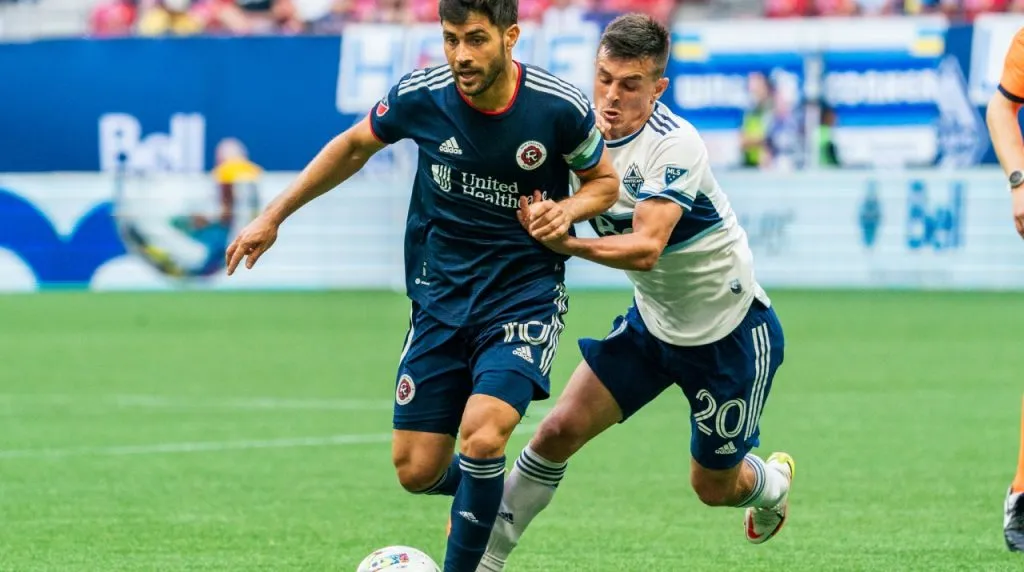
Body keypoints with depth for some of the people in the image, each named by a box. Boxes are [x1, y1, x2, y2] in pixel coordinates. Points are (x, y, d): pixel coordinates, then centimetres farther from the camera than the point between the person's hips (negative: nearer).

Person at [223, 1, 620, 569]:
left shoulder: (561, 109, -14)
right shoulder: (419, 96, -10)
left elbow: (604, 180, 5)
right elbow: (355, 146, 11)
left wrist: (567, 210, -17)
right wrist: (274, 215, 12)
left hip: (525, 293, -3)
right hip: (440, 299, 3)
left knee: (482, 434, -26)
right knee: (417, 471, 1)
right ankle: (481, 491, 36)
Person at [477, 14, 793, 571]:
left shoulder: (674, 145, -29)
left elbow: (646, 247, -39)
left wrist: (565, 243, -53)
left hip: (731, 329, -5)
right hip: (651, 321, 5)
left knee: (713, 487, 10)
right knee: (560, 430, -11)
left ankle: (772, 482, 45)